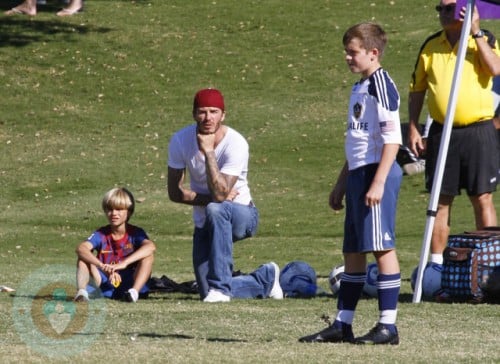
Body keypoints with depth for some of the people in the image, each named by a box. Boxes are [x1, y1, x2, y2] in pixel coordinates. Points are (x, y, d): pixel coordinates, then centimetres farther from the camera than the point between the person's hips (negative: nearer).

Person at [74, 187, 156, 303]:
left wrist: (124, 263, -39)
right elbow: (81, 248, -18)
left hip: (130, 283, -1)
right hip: (105, 284, 1)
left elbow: (150, 246, -25)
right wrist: (101, 266, -37)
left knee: (149, 254, -20)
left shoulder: (135, 233, -1)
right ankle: (82, 291, -38)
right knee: (83, 256, -13)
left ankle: (134, 291, -38)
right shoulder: (101, 234, 3)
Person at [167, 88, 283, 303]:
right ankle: (265, 279, 29)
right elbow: (175, 192, -8)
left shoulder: (236, 144, -24)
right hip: (205, 222, 4)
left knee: (215, 210, -41)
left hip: (242, 214, -4)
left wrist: (209, 151, -36)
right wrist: (213, 198, -20)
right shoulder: (181, 141, -12)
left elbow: (219, 194, -32)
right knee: (208, 294, -1)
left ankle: (220, 287, -34)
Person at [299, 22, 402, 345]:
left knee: (382, 248, -8)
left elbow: (392, 139, -17)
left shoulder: (381, 85, -10)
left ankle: (388, 325, -6)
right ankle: (342, 325, 15)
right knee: (353, 252, 11)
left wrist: (378, 182, -23)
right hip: (358, 174, 10)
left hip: (377, 173, -10)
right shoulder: (359, 89, 20)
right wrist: (341, 184, 28)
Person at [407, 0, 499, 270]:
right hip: (441, 133, 3)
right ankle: (436, 263, 10)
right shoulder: (431, 46, 10)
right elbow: (417, 90, 14)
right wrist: (413, 128, 5)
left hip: (478, 131, -3)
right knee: (441, 200, 5)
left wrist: (476, 32, -19)